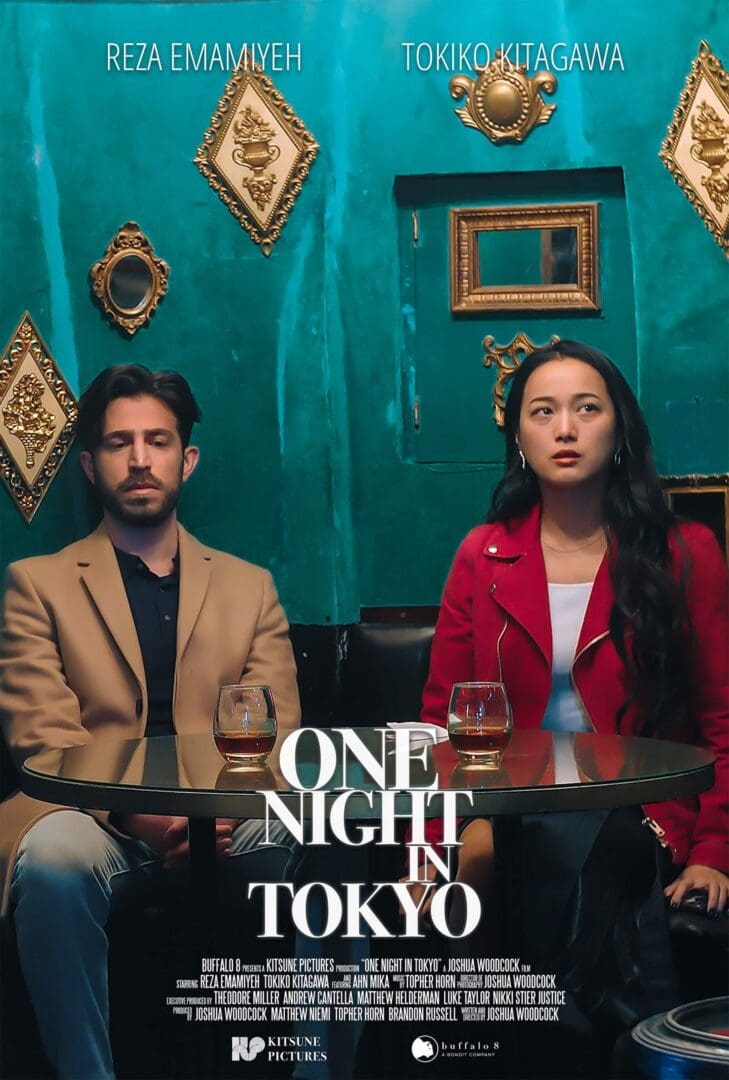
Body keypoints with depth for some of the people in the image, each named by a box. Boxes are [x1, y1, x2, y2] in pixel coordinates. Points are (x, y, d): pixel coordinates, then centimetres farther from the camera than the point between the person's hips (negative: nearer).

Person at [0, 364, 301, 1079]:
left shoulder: (249, 587, 19)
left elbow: (275, 733, 8)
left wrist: (220, 811, -15)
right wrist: (140, 816, -19)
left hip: (226, 822, 2)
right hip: (97, 815, -1)